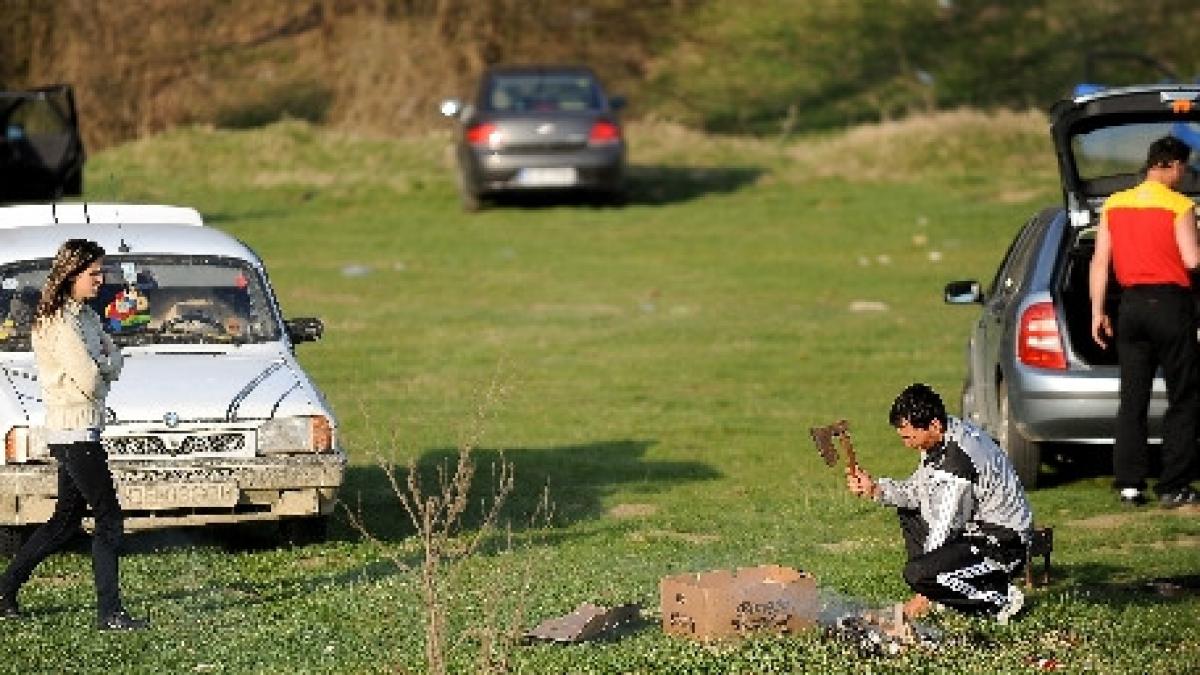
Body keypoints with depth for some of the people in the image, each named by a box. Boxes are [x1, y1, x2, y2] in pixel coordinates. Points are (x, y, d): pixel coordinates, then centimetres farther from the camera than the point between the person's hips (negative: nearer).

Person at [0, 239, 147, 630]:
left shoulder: (86, 316, 14)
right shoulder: (60, 323, -17)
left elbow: (113, 361, 11)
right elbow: (88, 382, -22)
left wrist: (99, 365, -10)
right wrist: (102, 367, -1)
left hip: (81, 432, 10)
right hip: (74, 431, -10)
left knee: (66, 520, 15)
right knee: (109, 518, -8)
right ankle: (109, 613, -7)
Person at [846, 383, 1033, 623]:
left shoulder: (957, 459, -27)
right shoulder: (942, 438, 2)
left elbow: (945, 531, -22)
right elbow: (918, 491, 13)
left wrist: (924, 597, -15)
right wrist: (875, 489, -5)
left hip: (1002, 548, -10)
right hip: (977, 533, 10)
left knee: (917, 574, -26)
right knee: (907, 512, 19)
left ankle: (1000, 598, -10)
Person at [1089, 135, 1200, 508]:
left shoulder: (1114, 205, 7)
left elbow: (1100, 262, 6)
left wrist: (1097, 311, 9)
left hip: (1131, 306, 5)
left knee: (1132, 399, 9)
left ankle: (1129, 484, 6)